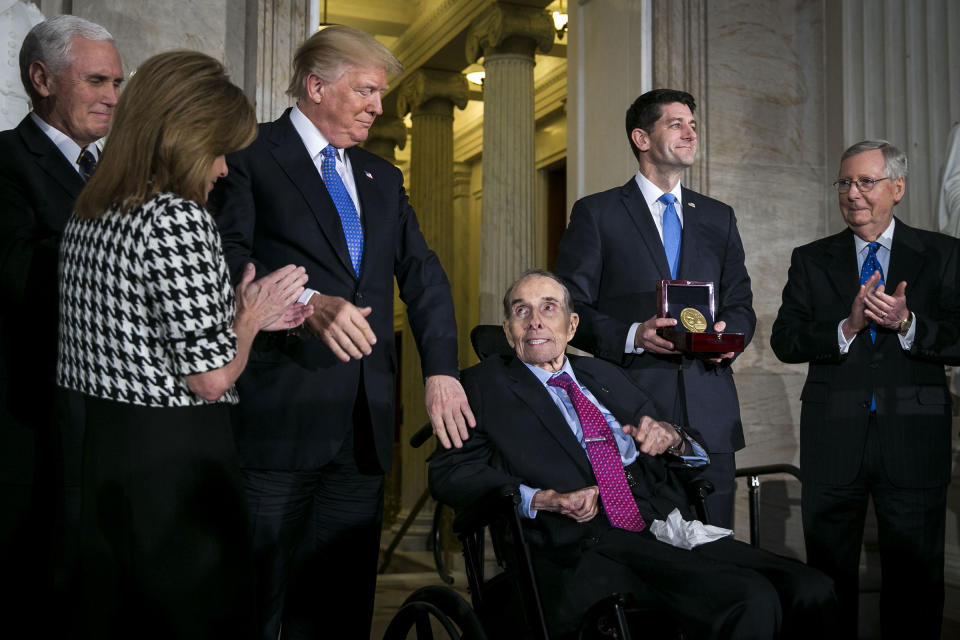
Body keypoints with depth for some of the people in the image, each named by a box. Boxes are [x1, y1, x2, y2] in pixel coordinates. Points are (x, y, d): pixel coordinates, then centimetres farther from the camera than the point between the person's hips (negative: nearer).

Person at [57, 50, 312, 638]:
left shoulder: (88, 217, 10)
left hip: (98, 454, 9)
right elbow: (211, 377, -19)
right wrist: (249, 318, -1)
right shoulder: (178, 219, -17)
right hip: (177, 463, -8)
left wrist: (236, 317, 14)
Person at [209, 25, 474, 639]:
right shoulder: (249, 155, 0)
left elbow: (423, 275, 13)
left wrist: (441, 370, 1)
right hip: (277, 420, -5)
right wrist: (306, 302, -29)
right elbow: (229, 260, -13)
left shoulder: (383, 178, 19)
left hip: (364, 422, 6)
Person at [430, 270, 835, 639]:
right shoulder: (485, 386, 12)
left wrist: (671, 438, 2)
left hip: (672, 531, 5)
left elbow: (698, 456, 27)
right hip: (590, 549, -5)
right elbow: (448, 476, -2)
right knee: (753, 600, -28)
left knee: (811, 591, -18)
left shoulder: (607, 376, 25)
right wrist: (542, 499, -14)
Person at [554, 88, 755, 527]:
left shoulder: (718, 218, 18)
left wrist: (728, 334, -4)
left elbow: (741, 303, 19)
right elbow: (569, 307, -2)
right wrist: (631, 336, -17)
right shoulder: (596, 213, 4)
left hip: (709, 413, 4)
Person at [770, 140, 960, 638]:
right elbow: (784, 341, -2)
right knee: (829, 575, 11)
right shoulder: (811, 260, 7)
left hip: (914, 442, -1)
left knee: (915, 577, 9)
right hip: (834, 441, 1)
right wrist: (847, 327, -17)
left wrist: (907, 324, -21)